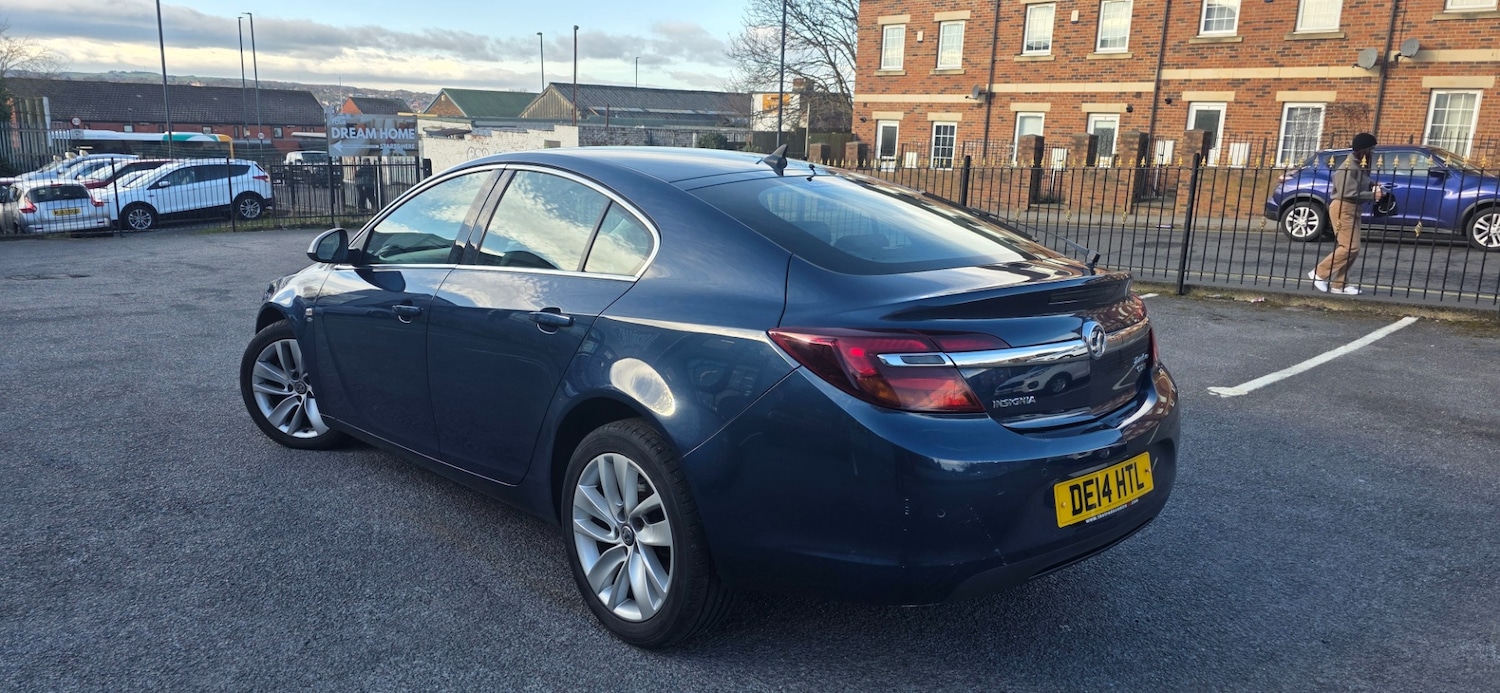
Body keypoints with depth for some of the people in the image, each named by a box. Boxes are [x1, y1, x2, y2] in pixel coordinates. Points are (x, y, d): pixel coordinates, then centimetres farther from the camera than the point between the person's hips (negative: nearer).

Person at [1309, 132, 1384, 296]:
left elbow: (1362, 186, 21)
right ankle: (1319, 273, -8)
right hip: (1343, 208, -10)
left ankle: (1339, 284, 8)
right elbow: (1349, 192, -22)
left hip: (1352, 209, 10)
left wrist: (1374, 188, 1)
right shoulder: (1348, 166, -15)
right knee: (1350, 246, -15)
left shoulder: (1360, 165, 13)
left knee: (1351, 247, 6)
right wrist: (1372, 195, -15)